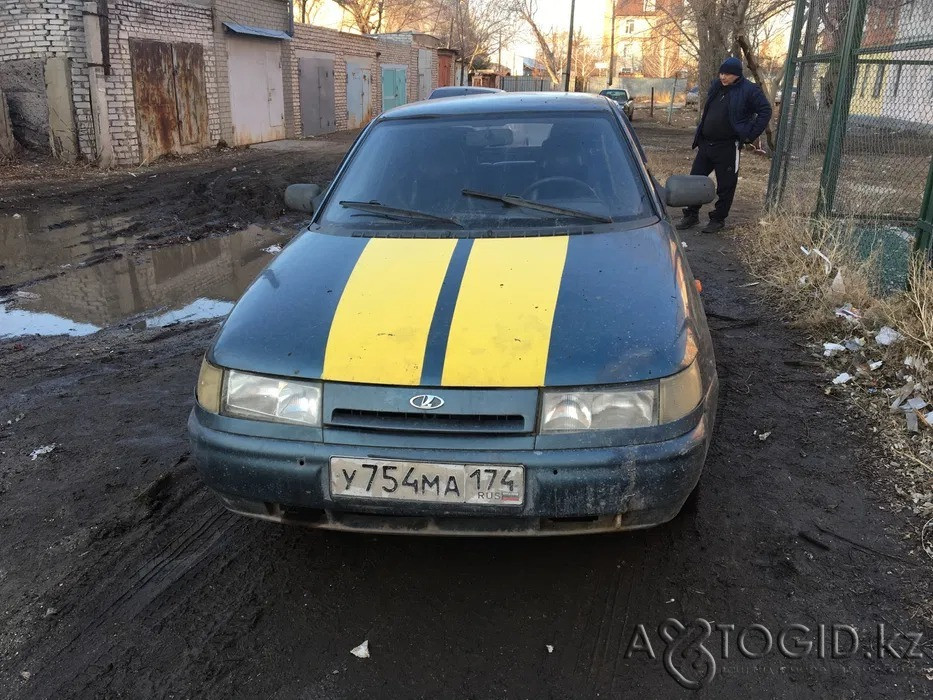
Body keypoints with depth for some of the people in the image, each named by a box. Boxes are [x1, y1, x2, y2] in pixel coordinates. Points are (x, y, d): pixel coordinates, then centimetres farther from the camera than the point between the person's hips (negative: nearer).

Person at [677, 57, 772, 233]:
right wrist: (699, 137, 16)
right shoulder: (716, 86, 9)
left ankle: (718, 219, 15)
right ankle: (691, 215, 20)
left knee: (725, 186, 3)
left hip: (728, 147, -6)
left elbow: (765, 111, -6)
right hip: (705, 144, 6)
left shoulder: (749, 91, -9)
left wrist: (750, 134, -10)